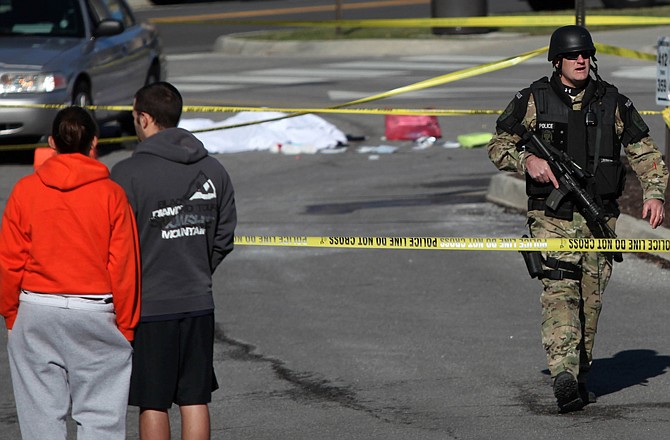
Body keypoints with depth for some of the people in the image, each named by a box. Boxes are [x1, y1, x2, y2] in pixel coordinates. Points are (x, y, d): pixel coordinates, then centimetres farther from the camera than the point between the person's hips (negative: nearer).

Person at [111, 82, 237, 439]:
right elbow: (224, 238, 10)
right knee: (195, 400, 9)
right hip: (199, 303, 5)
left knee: (152, 403, 3)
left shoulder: (128, 173, -12)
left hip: (148, 304, -5)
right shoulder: (213, 170, 5)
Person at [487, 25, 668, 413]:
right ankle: (563, 376, -29)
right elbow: (499, 146, 7)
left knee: (591, 299, 7)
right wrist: (526, 160, -13)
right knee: (560, 290, -18)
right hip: (552, 216, -3)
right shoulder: (534, 101, 0)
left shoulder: (612, 102, 4)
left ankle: (580, 376, 22)